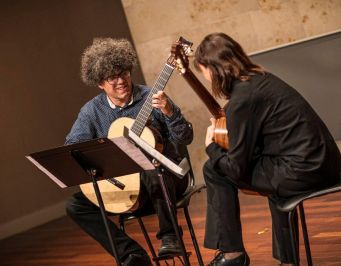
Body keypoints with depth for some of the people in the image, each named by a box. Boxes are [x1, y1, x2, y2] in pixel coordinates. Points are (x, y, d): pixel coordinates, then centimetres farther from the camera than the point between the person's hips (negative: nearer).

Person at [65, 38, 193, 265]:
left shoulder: (151, 98, -8)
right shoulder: (92, 110, 1)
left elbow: (185, 138, -10)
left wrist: (169, 113, -29)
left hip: (164, 177, -4)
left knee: (152, 174, -39)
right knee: (75, 204, -13)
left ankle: (169, 236, -17)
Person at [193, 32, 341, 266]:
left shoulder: (241, 99, -14)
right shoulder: (260, 78, 13)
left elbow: (236, 167, -10)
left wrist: (211, 148, 8)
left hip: (304, 172, -9)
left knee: (215, 170, 2)